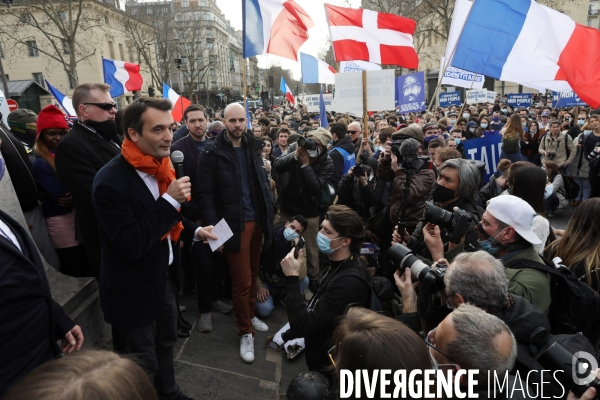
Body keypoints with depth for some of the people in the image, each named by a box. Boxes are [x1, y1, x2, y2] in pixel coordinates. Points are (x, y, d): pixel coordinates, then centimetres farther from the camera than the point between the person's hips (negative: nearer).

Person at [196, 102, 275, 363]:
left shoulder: (253, 148, 6)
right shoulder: (212, 154, -10)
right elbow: (205, 194, -13)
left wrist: (269, 212, 6)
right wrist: (215, 229, -20)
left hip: (257, 221, 5)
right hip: (234, 224, -5)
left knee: (252, 273, 19)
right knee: (242, 280, 3)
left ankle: (250, 315, 40)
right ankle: (246, 332, 21)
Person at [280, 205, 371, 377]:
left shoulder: (349, 282, -33)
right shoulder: (339, 265, -3)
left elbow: (302, 326, -34)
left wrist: (292, 278, -31)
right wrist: (291, 334, 12)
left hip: (328, 364, -8)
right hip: (321, 352, 9)